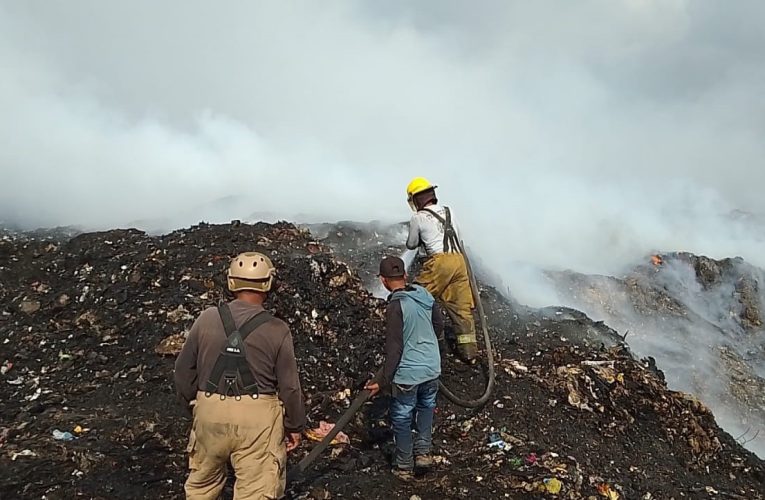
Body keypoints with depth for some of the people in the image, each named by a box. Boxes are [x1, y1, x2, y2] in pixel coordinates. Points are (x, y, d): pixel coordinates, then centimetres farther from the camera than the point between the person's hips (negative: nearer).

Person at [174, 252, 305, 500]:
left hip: (210, 412, 3)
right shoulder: (277, 330, -10)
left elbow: (184, 369, 5)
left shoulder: (208, 319, -4)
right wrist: (294, 425, 9)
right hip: (257, 417, -3)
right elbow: (289, 386, -5)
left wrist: (193, 399, 23)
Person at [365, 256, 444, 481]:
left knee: (402, 419, 13)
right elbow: (439, 325, 12)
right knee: (426, 407, 29)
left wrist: (382, 381, -13)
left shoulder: (395, 307, -22)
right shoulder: (425, 294, -3)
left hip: (408, 373, -6)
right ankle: (423, 451, 32)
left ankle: (404, 466, 26)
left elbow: (394, 349, -21)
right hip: (432, 367, 6)